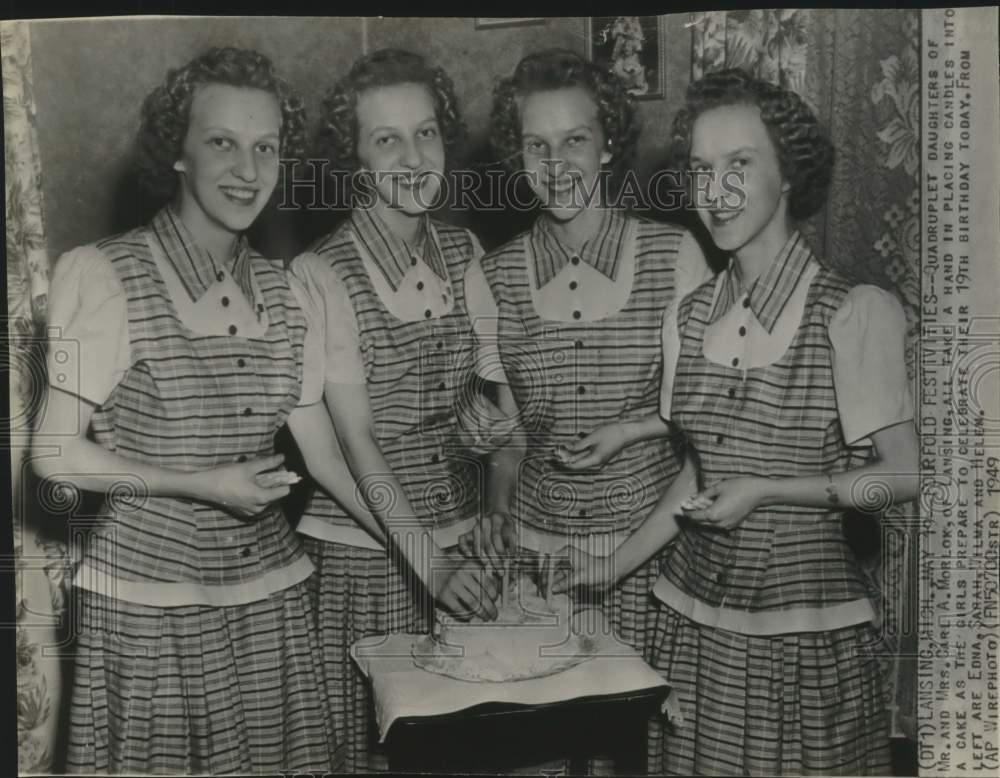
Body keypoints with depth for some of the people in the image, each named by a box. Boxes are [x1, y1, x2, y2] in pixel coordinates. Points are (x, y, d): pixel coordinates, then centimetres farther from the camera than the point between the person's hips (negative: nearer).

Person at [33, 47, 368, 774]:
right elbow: (55, 455, -8)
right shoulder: (109, 275, -11)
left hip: (270, 589, 4)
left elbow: (326, 454, 6)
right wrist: (201, 484, -15)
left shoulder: (282, 292, 3)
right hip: (150, 598, -4)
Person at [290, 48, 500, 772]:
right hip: (366, 545, -4)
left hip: (462, 532, 5)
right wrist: (427, 560, -24)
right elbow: (354, 436, -17)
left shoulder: (465, 252, 2)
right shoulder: (322, 274, -13)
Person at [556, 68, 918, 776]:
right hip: (693, 614, 4)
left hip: (805, 621, -4)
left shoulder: (856, 312, -14)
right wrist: (618, 564, 7)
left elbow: (903, 474, -8)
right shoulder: (692, 315, 2)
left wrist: (766, 491, -17)